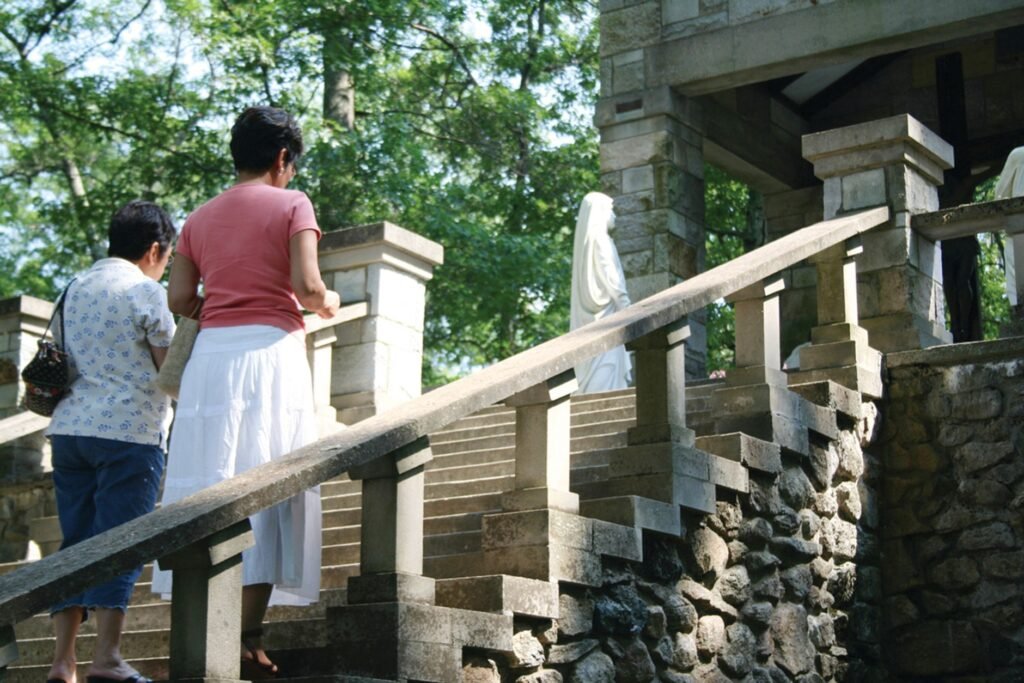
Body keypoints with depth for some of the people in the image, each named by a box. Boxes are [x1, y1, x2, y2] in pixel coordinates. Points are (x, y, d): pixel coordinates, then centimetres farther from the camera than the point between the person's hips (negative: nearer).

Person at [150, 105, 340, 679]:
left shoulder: (200, 218, 15)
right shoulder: (291, 204, 1)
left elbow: (180, 300, 10)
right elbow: (307, 287, -10)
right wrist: (330, 305, 11)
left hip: (211, 353, 5)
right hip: (270, 350, -5)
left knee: (207, 488, 5)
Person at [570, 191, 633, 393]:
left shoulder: (587, 240, 18)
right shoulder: (599, 239, -8)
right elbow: (610, 277, -15)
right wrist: (627, 309, -14)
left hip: (590, 312, 9)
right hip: (605, 310, -9)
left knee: (594, 366, 6)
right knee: (606, 365, -13)